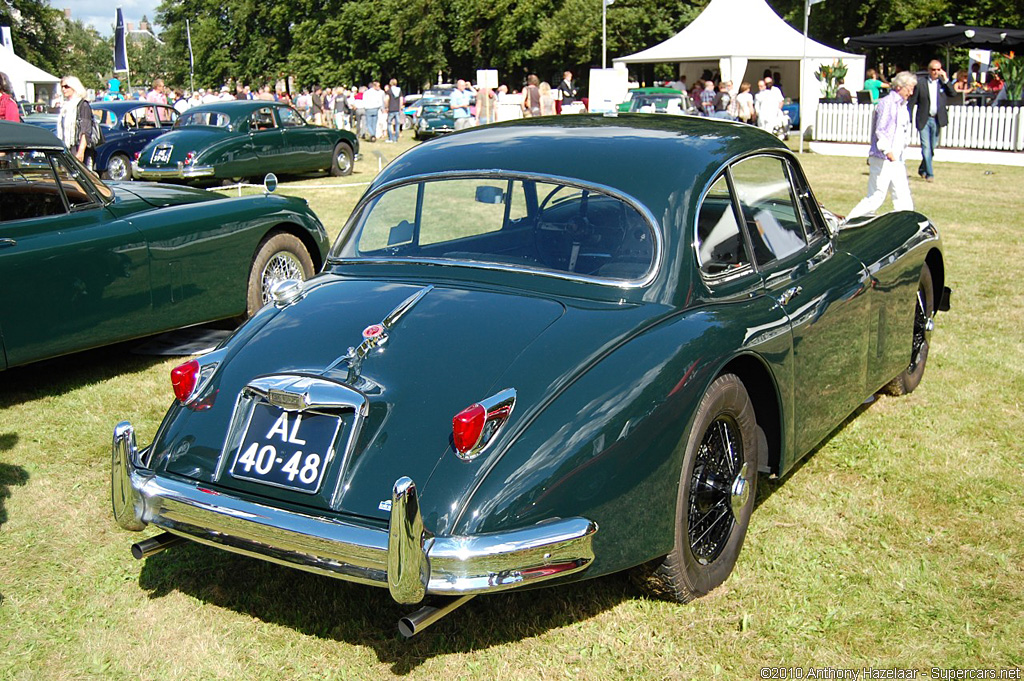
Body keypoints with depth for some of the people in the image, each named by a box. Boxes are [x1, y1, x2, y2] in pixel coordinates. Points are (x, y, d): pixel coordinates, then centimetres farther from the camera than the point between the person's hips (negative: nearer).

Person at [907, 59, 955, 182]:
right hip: (924, 119, -3)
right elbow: (912, 101, 1)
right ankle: (929, 173, -5)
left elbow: (953, 94, -6)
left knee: (932, 147, 10)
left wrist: (946, 80, -10)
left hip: (937, 120, 3)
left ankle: (922, 169, 28)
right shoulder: (921, 83, 0)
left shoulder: (943, 83, 7)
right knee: (926, 147, -8)